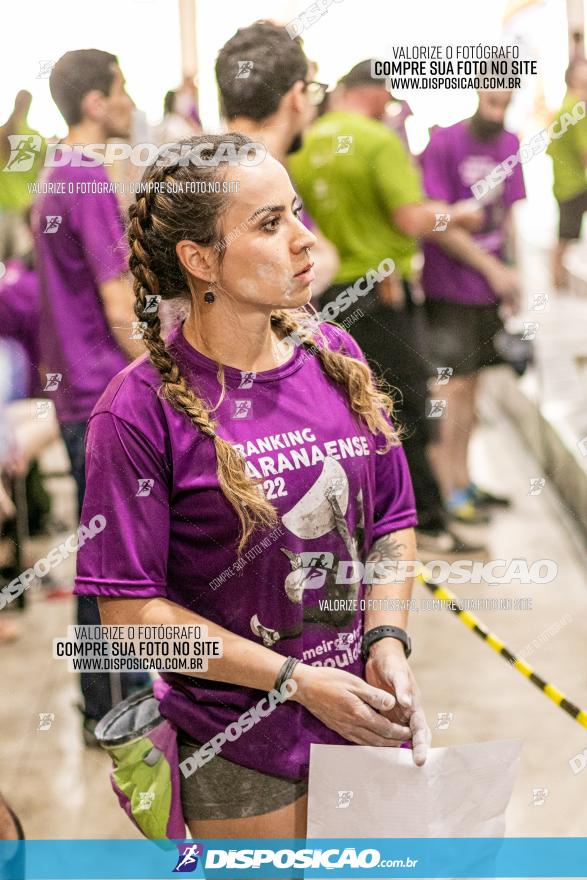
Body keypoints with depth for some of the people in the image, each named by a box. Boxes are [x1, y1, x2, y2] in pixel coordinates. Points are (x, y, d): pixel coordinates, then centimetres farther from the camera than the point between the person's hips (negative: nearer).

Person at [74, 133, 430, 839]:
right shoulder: (140, 410, -17)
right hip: (235, 750, -5)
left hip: (361, 717, 5)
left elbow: (391, 519, 8)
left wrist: (387, 641, -8)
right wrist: (300, 680, -15)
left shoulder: (336, 358, -1)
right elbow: (130, 609, -15)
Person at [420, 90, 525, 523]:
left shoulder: (510, 144, 7)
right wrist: (494, 269, -14)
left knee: (471, 382, 13)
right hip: (450, 286, -6)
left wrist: (511, 277, 4)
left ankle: (463, 479, 22)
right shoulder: (444, 143, -12)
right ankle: (447, 489, 1)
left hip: (490, 282, 6)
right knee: (454, 385, -5)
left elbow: (508, 214, 11)